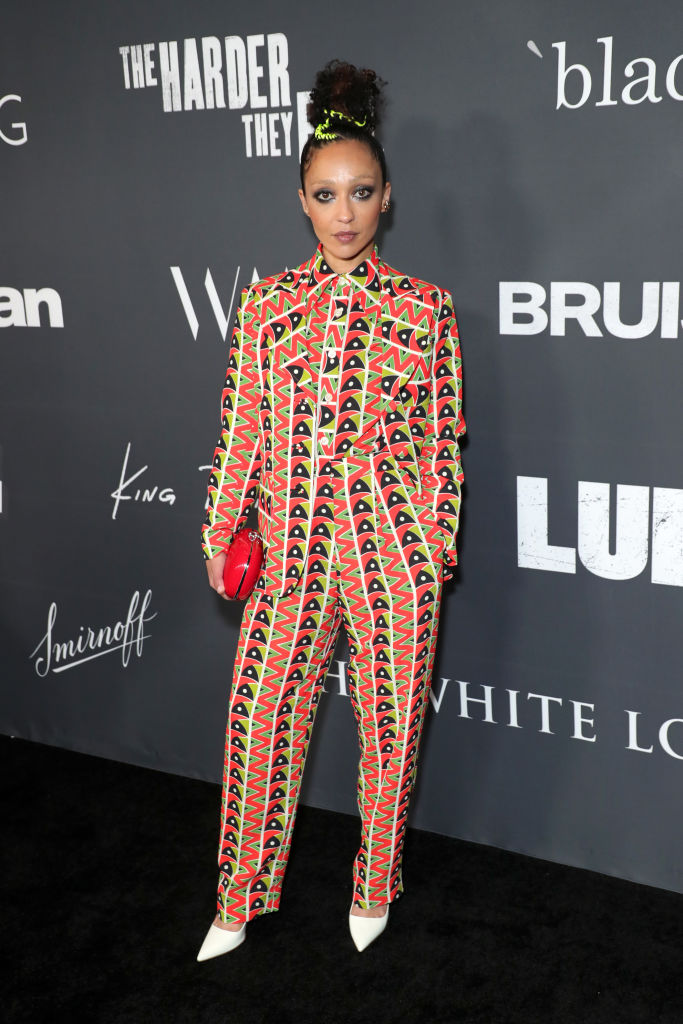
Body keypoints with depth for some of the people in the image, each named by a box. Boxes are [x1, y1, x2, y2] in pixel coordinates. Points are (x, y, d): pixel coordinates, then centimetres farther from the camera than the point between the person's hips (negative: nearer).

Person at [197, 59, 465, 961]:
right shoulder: (268, 302, 5)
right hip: (291, 545, 2)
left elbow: (442, 438, 2)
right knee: (260, 718, 8)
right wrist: (225, 533, 5)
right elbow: (244, 429, 7)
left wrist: (437, 543, -1)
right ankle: (241, 903, 29)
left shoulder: (424, 308, 0)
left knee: (390, 726, 9)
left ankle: (375, 889, 34)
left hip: (393, 547, -1)